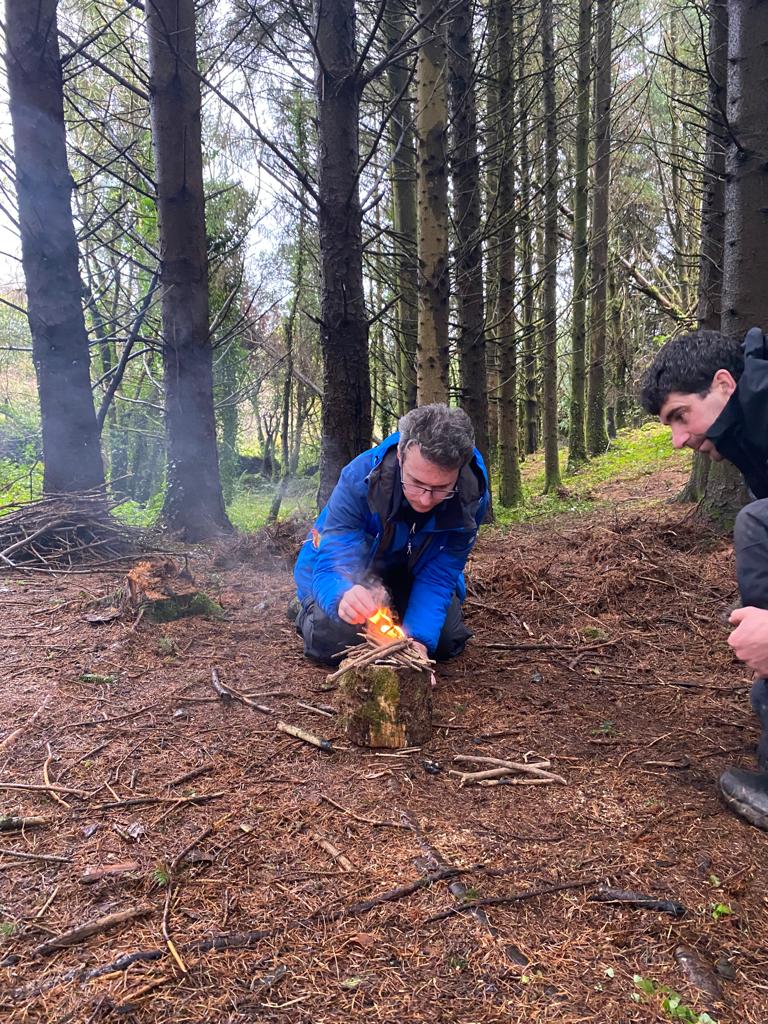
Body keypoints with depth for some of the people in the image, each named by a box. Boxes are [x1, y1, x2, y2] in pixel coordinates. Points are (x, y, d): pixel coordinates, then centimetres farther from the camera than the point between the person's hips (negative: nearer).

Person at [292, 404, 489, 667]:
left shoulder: (471, 497, -29)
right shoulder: (359, 479, -37)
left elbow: (437, 576, -25)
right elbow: (332, 566, -37)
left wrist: (418, 637, -42)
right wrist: (344, 597, -62)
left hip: (408, 574, 3)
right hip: (350, 568, -2)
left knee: (446, 642, -9)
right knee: (332, 642, -23)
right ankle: (309, 609, 14)